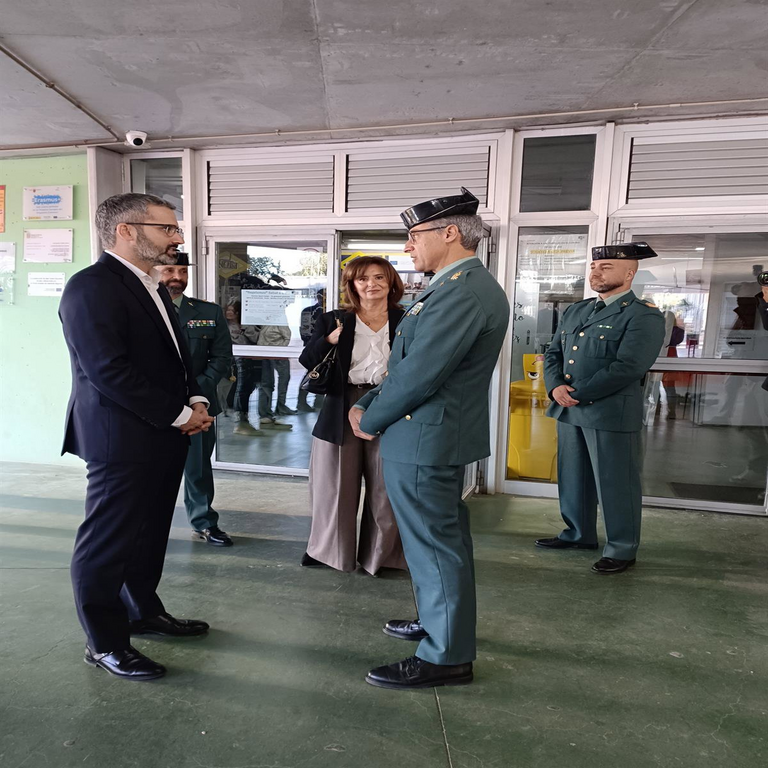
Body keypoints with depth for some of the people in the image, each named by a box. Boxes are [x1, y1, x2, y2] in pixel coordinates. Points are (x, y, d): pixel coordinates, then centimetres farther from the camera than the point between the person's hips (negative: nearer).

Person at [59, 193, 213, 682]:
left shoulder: (153, 288, 15)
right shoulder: (91, 287, -15)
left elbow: (176, 354, 20)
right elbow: (109, 371, -22)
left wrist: (196, 400, 2)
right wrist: (180, 415, -16)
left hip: (164, 435, 9)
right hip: (122, 439, -9)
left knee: (150, 534, 20)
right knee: (108, 542, 5)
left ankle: (144, 612, 38)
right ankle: (106, 643, 21)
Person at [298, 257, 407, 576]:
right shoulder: (333, 321, 5)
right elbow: (306, 362, 2)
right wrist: (328, 341, -14)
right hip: (341, 412, 1)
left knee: (385, 489, 9)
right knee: (335, 487, 11)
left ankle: (380, 555, 28)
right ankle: (330, 550, 31)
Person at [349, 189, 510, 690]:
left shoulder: (462, 292, -22)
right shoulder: (466, 285, 12)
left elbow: (418, 374, -25)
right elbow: (410, 362, 13)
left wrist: (370, 421, -9)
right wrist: (369, 404, 5)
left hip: (424, 441, -11)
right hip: (442, 436, 11)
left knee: (433, 546, 3)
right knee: (445, 539, 22)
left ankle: (446, 657, 20)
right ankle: (443, 622, 42)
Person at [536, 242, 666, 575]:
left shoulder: (644, 316, -8)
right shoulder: (576, 310, 15)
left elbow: (628, 367, -19)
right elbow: (553, 353, 13)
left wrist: (578, 394, -17)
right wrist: (556, 386, -7)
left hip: (612, 413, -7)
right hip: (568, 410, 7)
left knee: (616, 483, 5)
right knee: (572, 477, 17)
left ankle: (622, 549, 22)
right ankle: (579, 533, 35)